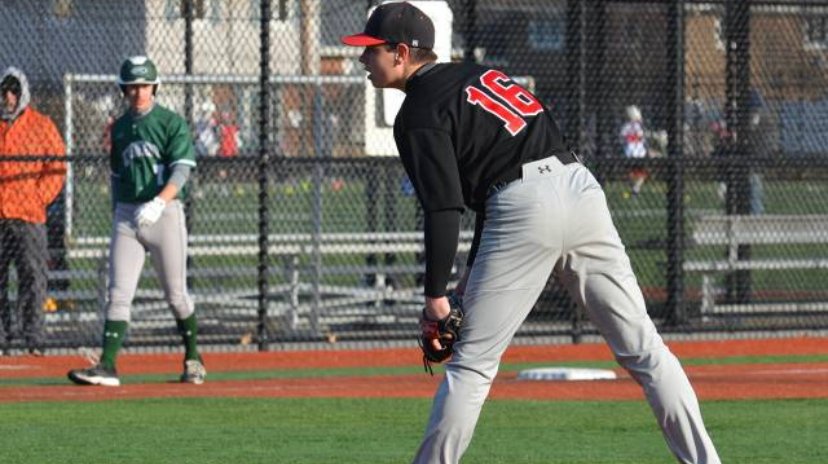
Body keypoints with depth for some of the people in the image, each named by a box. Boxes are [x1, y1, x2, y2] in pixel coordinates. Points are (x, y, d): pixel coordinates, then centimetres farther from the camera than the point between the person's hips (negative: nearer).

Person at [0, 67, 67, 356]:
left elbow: (57, 168, 5)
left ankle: (33, 339, -4)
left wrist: (39, 198, -5)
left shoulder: (41, 125, 6)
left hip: (28, 215, -2)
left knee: (32, 277, -6)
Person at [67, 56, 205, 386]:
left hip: (164, 213, -4)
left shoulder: (172, 123, -3)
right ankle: (107, 367, -13)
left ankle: (193, 359, 21)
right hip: (126, 216, 4)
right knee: (118, 294, -6)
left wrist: (159, 202, -28)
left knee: (176, 294, 3)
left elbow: (181, 169, -13)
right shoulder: (120, 128, 13)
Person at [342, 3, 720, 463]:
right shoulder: (476, 73, 26)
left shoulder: (419, 115, 1)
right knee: (643, 348, 7)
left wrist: (435, 295, -6)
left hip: (527, 208, -7)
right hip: (581, 187, 7)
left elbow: (444, 210, -9)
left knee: (473, 362, 0)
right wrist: (478, 270, 29)